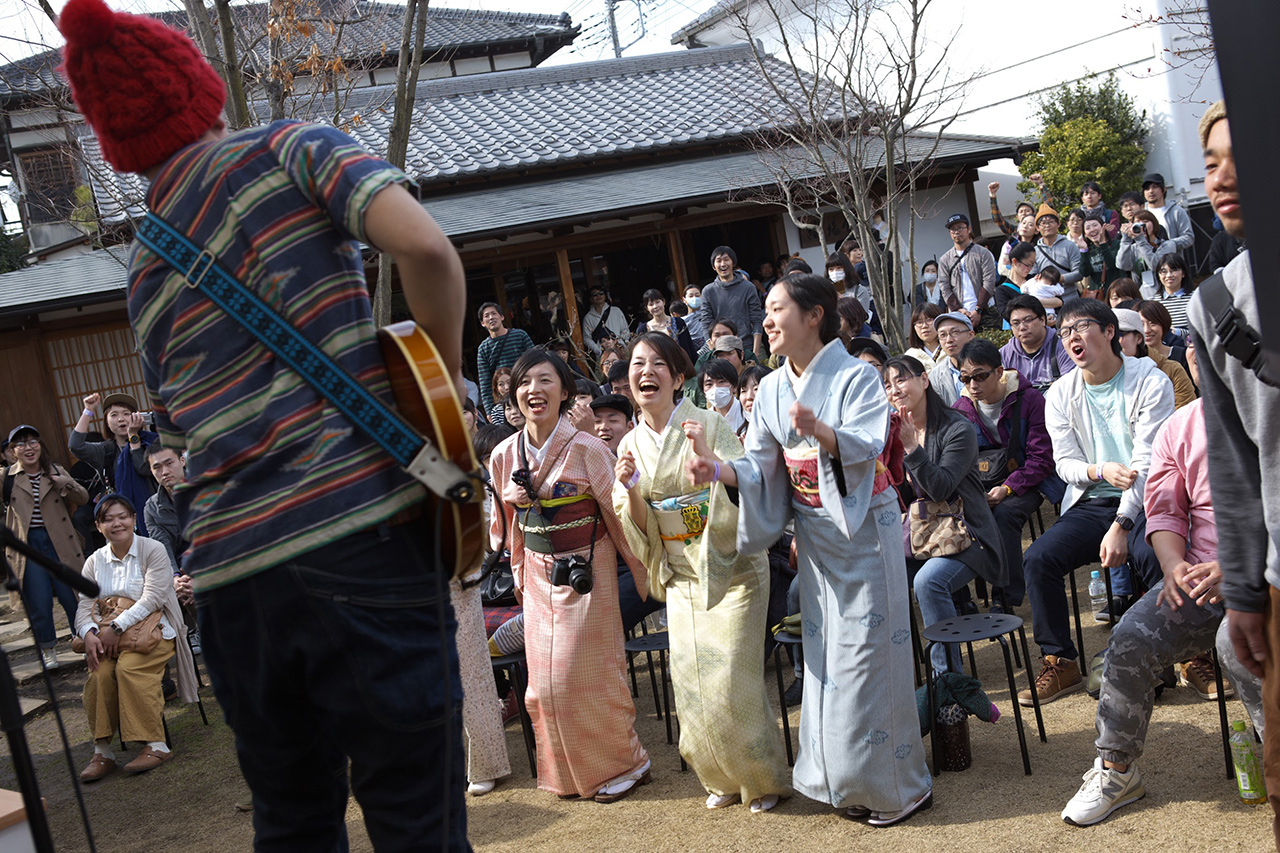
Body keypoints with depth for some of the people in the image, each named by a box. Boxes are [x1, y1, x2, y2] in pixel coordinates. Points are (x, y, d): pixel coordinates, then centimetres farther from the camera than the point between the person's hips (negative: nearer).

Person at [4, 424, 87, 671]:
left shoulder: (55, 471, 8)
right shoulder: (8, 476, 4)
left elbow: (83, 498, 3)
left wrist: (67, 484, -14)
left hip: (59, 543, 1)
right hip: (27, 544, -1)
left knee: (72, 595, 2)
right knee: (39, 602, -1)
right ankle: (47, 649, 17)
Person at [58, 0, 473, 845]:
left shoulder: (145, 272, 18)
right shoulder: (286, 146, 4)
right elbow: (424, 245, -13)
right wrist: (446, 378, 2)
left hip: (226, 567, 6)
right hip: (356, 528, -5)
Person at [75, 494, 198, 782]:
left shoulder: (153, 550, 1)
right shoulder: (94, 562, 15)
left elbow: (152, 599, -11)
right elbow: (84, 607, 6)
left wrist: (117, 626, -21)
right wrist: (89, 634, -16)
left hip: (150, 629, -3)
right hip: (108, 638, 4)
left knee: (129, 667, -32)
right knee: (99, 672, -27)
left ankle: (156, 745, -27)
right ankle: (102, 751, -20)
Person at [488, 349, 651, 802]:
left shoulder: (588, 449, -14)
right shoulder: (504, 455, -1)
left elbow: (619, 517, -9)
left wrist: (645, 580, -5)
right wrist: (520, 575, 17)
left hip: (588, 571, -5)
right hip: (538, 575, 5)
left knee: (587, 674, -1)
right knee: (545, 679, 9)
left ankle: (621, 764, 20)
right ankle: (568, 773, 27)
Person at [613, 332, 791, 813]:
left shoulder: (709, 425, -10)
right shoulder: (631, 445, 3)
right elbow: (640, 530, 4)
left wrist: (708, 458, -31)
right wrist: (629, 488, -15)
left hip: (731, 569, -4)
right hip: (681, 577, 5)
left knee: (730, 682, -6)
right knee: (691, 684, 6)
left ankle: (764, 779, 16)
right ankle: (724, 779, 27)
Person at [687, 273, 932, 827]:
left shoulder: (856, 377, -11)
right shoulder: (772, 390, 6)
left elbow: (865, 449, -24)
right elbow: (762, 464, 2)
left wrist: (818, 429, -43)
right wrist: (721, 470, -18)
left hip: (862, 532, -6)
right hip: (815, 538, 6)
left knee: (864, 655, -4)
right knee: (824, 655, 10)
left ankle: (895, 786, 9)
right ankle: (848, 785, 22)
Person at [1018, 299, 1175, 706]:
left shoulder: (1151, 382, -6)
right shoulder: (1060, 394, 7)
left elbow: (1146, 462, -12)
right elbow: (1064, 463, 4)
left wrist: (1120, 525, -21)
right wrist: (1101, 471, -20)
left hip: (1143, 502, -4)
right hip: (1090, 504, 4)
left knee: (1156, 558, -34)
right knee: (1037, 559, -18)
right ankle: (1060, 663, -5)